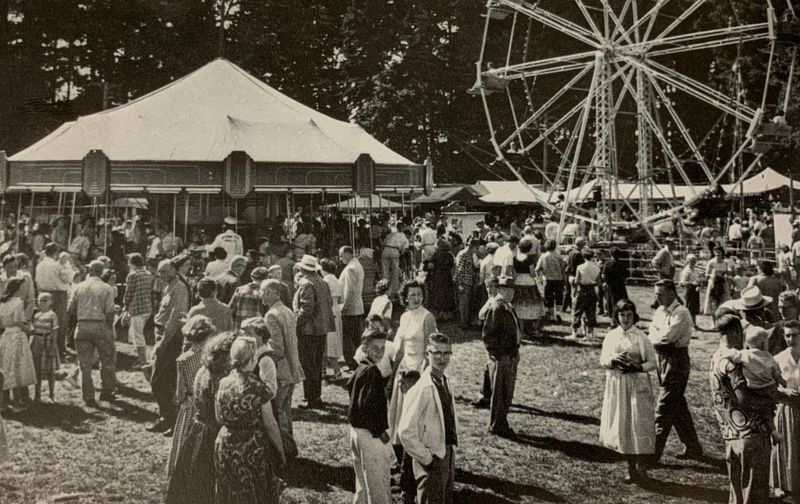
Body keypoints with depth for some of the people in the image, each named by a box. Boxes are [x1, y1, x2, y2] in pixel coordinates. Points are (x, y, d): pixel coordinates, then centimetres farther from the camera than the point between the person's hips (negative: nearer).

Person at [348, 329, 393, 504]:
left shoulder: (359, 369, 7)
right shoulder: (372, 371, -20)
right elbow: (366, 406, -27)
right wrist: (380, 432, -17)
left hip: (356, 430, 9)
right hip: (371, 436, -9)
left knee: (363, 485, 21)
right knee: (379, 486, 3)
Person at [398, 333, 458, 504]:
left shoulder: (444, 382, 5)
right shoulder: (421, 390, -22)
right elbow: (405, 432, -24)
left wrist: (451, 454, 10)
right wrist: (426, 459, -17)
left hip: (448, 456, 8)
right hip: (432, 462, -8)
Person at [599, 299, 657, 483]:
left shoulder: (641, 338, -2)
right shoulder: (611, 336, 6)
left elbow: (653, 362, -1)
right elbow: (603, 361, 4)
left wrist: (637, 367, -18)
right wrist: (614, 360, -16)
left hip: (638, 385, -3)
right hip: (617, 385, 3)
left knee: (639, 426, -6)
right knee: (621, 427, 5)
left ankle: (642, 466, 6)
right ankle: (631, 468, 17)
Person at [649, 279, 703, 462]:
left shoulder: (681, 313, -14)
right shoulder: (660, 311, 12)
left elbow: (667, 336, -22)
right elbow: (652, 336, 6)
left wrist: (655, 337, -5)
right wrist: (660, 339, -13)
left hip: (677, 361, -9)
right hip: (663, 358, 9)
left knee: (664, 407, -7)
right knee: (678, 405, 15)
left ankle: (654, 452, -4)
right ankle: (693, 447, 27)